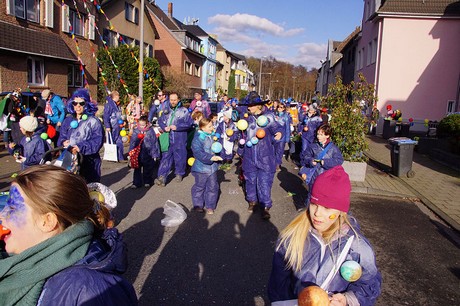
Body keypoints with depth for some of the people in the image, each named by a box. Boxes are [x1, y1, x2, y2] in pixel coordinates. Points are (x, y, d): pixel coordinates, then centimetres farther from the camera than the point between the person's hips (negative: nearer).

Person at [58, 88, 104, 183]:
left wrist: (80, 148, -21)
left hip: (89, 163, -4)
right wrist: (64, 143, -11)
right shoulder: (68, 121, 14)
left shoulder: (94, 122, -2)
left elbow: (97, 142, -11)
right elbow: (62, 137, 12)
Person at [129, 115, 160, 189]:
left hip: (148, 155, -2)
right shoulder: (136, 131, -2)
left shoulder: (150, 131, -7)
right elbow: (132, 143, 5)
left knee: (148, 170, 12)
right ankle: (136, 183, 17)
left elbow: (154, 143, -3)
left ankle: (147, 182, 28)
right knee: (137, 169, 8)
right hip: (137, 154, 2)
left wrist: (155, 154, -3)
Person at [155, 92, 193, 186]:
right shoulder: (166, 111, 11)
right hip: (167, 139, 3)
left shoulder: (184, 111, -4)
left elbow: (189, 123, -10)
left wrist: (177, 127, -16)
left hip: (180, 139, -3)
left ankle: (179, 174, 30)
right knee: (165, 157, -2)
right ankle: (162, 177, -6)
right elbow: (160, 121, 15)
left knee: (180, 157, 9)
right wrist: (164, 127, -6)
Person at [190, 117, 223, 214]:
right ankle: (198, 205, 27)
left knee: (213, 187, 11)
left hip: (212, 167, 6)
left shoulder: (211, 136, 6)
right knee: (200, 186, 9)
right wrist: (211, 157, -32)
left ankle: (210, 206, 24)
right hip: (201, 167, -6)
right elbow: (198, 153, -27)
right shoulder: (197, 138, -17)